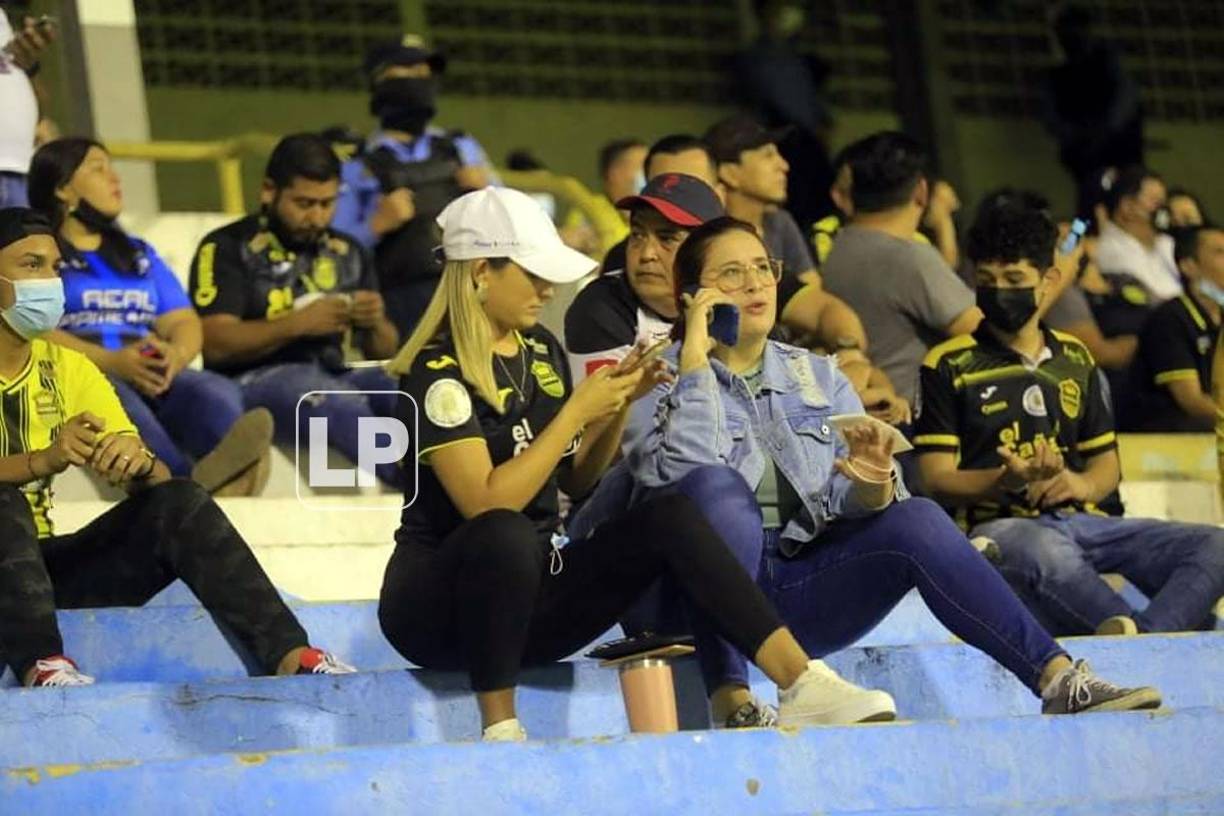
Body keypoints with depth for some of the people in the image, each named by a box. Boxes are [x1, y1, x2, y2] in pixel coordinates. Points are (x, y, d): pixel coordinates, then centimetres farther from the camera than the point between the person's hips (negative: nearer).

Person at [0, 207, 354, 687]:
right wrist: (41, 461, -36)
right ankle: (41, 664, -52)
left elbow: (153, 481, 2)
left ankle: (288, 653, -28)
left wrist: (138, 462, -22)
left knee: (177, 501, -14)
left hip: (45, 564, 5)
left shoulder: (65, 367, 10)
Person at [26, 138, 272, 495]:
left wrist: (176, 354, -6)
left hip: (154, 376, 5)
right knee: (112, 396, -38)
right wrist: (112, 361, -17)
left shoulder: (139, 254, 33)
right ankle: (189, 481, -66)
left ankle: (230, 463, -62)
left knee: (217, 392, -27)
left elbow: (184, 322, 20)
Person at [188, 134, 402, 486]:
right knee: (338, 402, -36)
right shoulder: (228, 247, 5)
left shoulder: (348, 254, 20)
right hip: (254, 381, -5)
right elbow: (215, 345, -7)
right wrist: (298, 324, -18)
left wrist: (375, 324, -3)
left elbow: (384, 351, 21)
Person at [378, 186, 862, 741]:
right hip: (439, 601, -7)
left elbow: (578, 482, 16)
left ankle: (801, 686, -23)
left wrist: (620, 403, 0)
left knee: (670, 517, -13)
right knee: (506, 535, -40)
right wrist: (578, 410, -20)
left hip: (531, 590, 7)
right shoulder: (438, 370, -15)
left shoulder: (541, 351, 10)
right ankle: (499, 731, -28)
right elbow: (488, 504, -26)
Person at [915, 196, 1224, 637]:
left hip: (1079, 520, 5)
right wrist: (1007, 480, -19)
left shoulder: (1075, 360, 24)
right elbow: (937, 480, 1)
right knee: (1046, 552, -43)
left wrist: (1083, 484, 2)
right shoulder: (948, 366, 8)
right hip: (998, 523, -5)